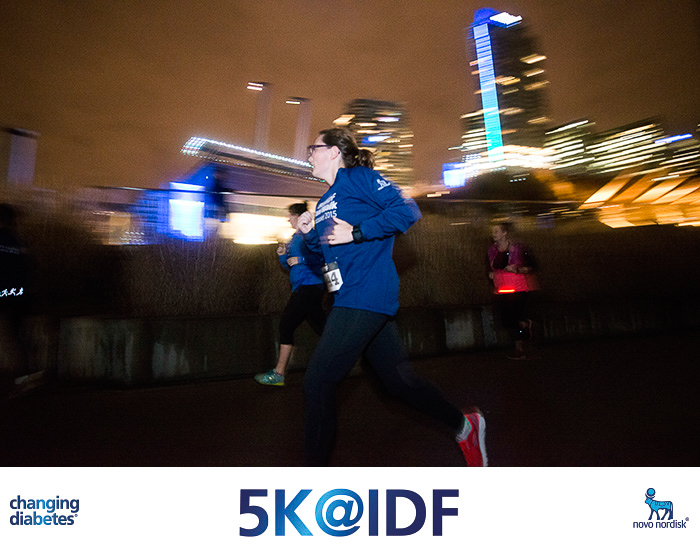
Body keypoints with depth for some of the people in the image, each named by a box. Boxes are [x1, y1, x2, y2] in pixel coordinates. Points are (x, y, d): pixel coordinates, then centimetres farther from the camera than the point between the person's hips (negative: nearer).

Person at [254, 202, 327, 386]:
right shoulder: (294, 238, 20)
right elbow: (290, 266, 22)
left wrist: (300, 259, -18)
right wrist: (283, 256, 4)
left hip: (309, 285, -10)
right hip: (301, 288, 10)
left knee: (287, 324, -9)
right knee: (321, 327, 11)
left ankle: (279, 373, -3)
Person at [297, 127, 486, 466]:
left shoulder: (357, 176, -3)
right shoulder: (325, 202, 22)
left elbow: (408, 210, -14)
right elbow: (328, 253, 25)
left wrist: (356, 232, -17)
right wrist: (309, 234, 7)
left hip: (366, 296, -9)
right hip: (352, 300, 9)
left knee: (317, 381, -7)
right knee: (398, 379, 14)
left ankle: (315, 467, 9)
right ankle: (464, 427, 31)